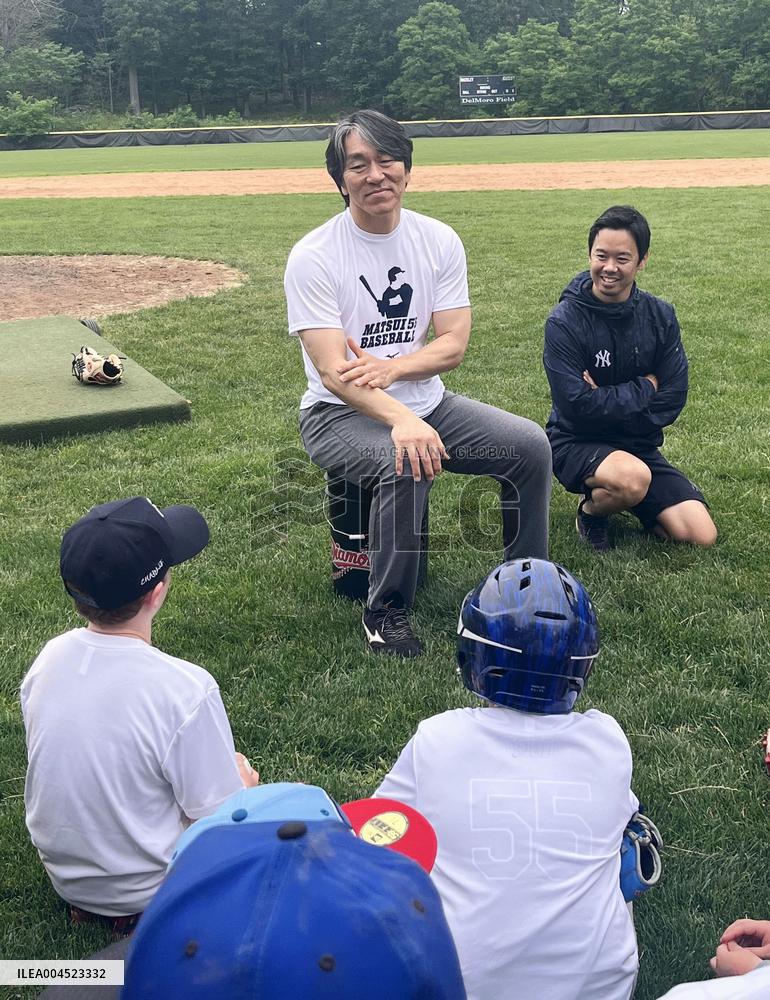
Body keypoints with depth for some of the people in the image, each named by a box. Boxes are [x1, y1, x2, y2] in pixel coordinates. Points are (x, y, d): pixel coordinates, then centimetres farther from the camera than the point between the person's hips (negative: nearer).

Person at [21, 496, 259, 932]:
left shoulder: (48, 659, -12)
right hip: (147, 892, -6)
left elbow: (89, 768, 3)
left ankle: (91, 906, 10)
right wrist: (241, 782, 2)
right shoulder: (186, 689, -32)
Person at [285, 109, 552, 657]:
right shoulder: (313, 256, -14)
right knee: (406, 463, -35)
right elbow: (332, 371, -24)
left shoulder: (440, 241, 0)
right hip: (340, 414, -5)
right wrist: (401, 420, -40)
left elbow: (454, 344, -5)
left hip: (427, 402, 5)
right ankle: (386, 613, -13)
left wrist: (390, 368, -25)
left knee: (531, 445, -10)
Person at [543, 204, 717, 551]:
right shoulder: (564, 321, -15)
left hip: (637, 445, 5)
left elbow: (672, 400, -5)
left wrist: (609, 402, -17)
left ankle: (623, 499, 18)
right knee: (634, 478, -38)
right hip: (576, 442, -5)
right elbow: (576, 406, -22)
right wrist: (644, 388, -13)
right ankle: (591, 512, -2)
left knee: (702, 536, -8)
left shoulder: (660, 316, -2)